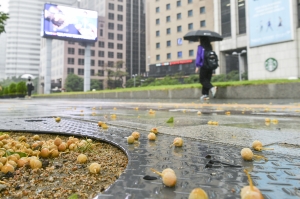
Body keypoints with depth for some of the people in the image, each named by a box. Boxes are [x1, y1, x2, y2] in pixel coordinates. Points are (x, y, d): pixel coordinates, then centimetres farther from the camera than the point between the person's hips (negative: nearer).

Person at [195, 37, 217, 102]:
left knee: (202, 79, 1)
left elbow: (198, 56, -9)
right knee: (207, 80, 10)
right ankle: (205, 94, 9)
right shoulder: (210, 47, 11)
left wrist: (197, 66, -8)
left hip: (203, 66, -6)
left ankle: (212, 87, -22)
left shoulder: (200, 47, -5)